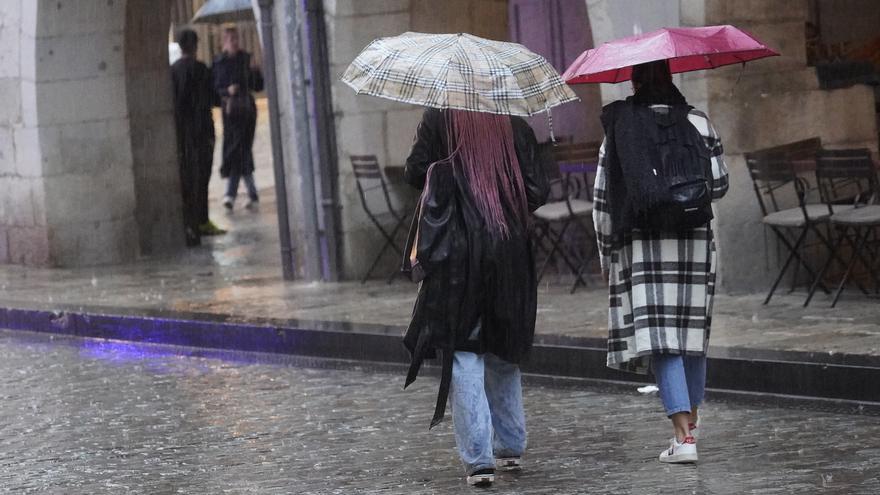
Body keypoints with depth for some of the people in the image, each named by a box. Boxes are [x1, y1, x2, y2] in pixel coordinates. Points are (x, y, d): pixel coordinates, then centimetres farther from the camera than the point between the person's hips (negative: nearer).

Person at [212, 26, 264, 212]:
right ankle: (252, 194, 15)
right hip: (229, 110, 2)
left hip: (246, 109, -2)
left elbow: (258, 86, 4)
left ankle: (231, 195, -13)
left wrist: (254, 70, -14)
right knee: (242, 152, 4)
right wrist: (227, 91, -16)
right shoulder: (219, 63, 5)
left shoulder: (246, 59, 3)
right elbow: (215, 88, 4)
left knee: (239, 149, -10)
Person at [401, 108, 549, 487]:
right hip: (509, 251, 3)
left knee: (462, 354, -1)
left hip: (455, 250, -3)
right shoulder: (515, 126, 1)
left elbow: (414, 175, -3)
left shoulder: (438, 120, -5)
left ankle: (478, 458, -8)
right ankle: (510, 446, 24)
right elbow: (537, 192, -2)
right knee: (503, 349, 19)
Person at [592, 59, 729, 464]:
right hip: (695, 243, 2)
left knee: (661, 342, -6)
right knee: (692, 333, 16)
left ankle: (684, 437, -16)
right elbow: (719, 184, 6)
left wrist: (606, 251, 11)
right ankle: (690, 421, 30)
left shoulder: (619, 130, -2)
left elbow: (603, 200, 0)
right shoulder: (699, 124, 2)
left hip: (642, 248, -2)